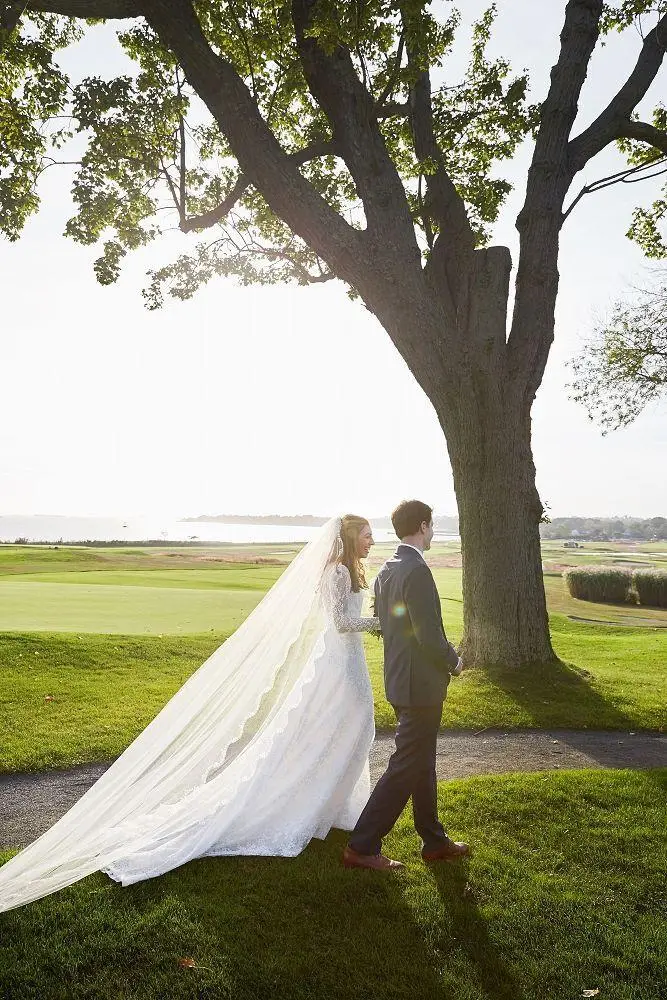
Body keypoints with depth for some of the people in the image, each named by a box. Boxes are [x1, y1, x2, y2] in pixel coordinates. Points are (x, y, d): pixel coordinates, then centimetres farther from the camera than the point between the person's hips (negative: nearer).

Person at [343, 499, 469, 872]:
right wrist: (453, 662, -4)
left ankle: (435, 841, 34)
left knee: (423, 763, 19)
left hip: (399, 677, 10)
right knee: (405, 768, 1)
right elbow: (429, 635, -24)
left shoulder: (387, 570, 7)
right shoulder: (417, 570, -22)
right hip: (421, 684, -10)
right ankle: (363, 846, 10)